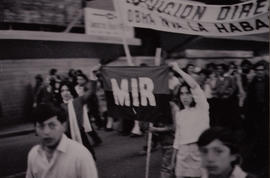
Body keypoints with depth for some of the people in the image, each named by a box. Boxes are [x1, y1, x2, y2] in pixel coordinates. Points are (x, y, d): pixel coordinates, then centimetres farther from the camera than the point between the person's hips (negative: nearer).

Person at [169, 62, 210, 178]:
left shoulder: (201, 107, -3)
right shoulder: (179, 112, 14)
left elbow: (194, 85, -16)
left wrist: (178, 69, -11)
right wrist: (175, 152, 16)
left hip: (199, 148, -5)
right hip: (183, 150, 5)